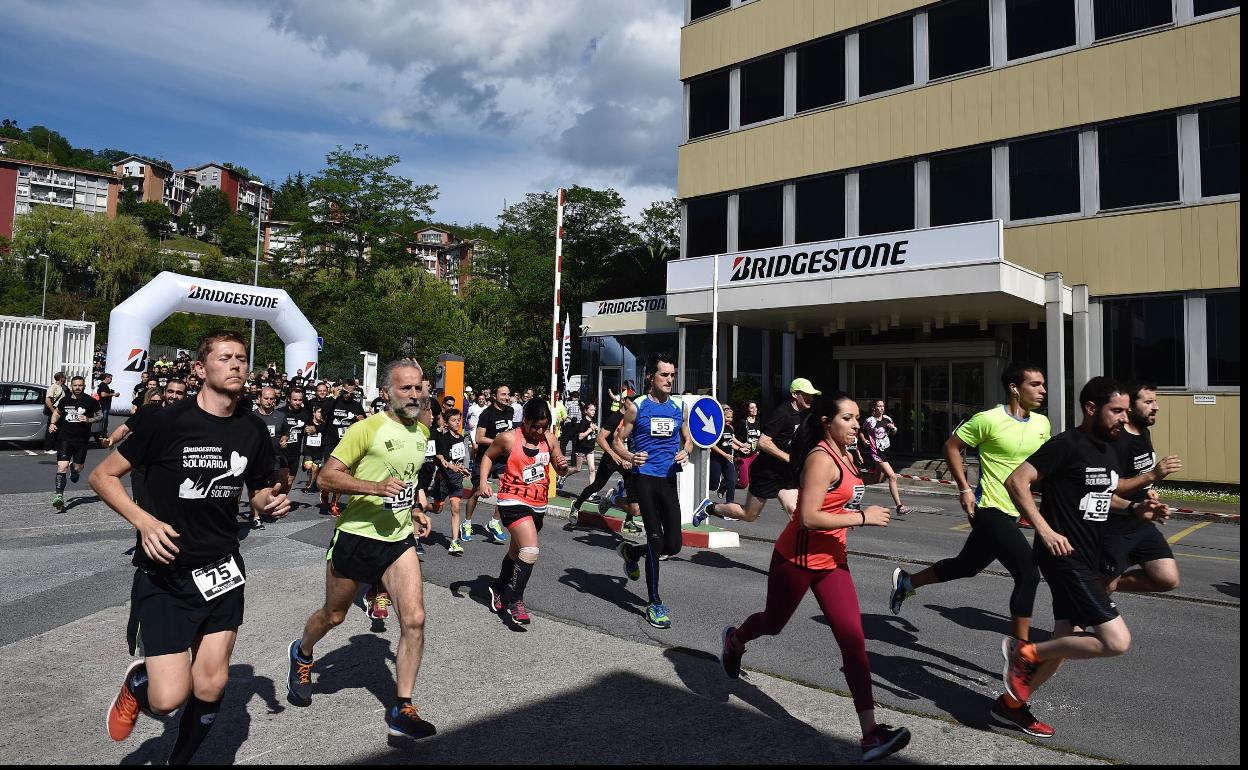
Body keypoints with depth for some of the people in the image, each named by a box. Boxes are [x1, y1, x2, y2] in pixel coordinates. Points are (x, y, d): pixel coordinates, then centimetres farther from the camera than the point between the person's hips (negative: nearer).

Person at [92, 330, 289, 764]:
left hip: (221, 572, 4)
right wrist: (143, 520, -20)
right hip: (163, 576, -4)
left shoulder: (254, 431, 0)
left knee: (211, 687, 9)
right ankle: (137, 683, 28)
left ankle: (181, 761, 37)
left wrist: (271, 503, -9)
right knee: (169, 698, -8)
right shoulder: (168, 421, -13)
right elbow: (102, 476, -5)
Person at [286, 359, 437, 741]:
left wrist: (413, 510, 9)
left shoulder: (422, 430, 6)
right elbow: (327, 476, -16)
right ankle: (302, 655, 51)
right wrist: (375, 487, -29)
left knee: (414, 619, -11)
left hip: (399, 540, 4)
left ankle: (401, 708, 2)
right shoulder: (367, 428, -14)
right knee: (333, 616, 17)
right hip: (356, 536, -4)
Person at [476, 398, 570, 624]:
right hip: (513, 501, -6)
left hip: (538, 505, 6)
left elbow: (560, 472, 10)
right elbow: (488, 457, 5)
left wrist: (563, 466, -13)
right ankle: (514, 601, -5)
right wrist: (483, 481, -8)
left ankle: (499, 590, 44)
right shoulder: (508, 438, -11)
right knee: (530, 550, -21)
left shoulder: (550, 439, 1)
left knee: (516, 552, 21)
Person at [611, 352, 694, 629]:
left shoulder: (680, 406, 9)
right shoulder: (637, 407, -3)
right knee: (656, 538, -5)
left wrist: (685, 452, -3)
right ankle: (655, 604, 9)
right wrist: (630, 457, -19)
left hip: (669, 479, 4)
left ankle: (631, 551, 35)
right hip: (646, 477, -4)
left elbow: (687, 439, 20)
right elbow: (617, 441, 1)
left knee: (673, 545, 4)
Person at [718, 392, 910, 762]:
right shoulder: (821, 459, -22)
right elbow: (809, 518, -28)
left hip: (832, 560, 7)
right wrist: (862, 517, -25)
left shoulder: (846, 457, 5)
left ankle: (871, 733, -6)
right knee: (774, 623, 18)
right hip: (797, 559, -7)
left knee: (853, 638, -5)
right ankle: (733, 641, 53)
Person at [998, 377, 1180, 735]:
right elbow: (1016, 481, -22)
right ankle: (1025, 652, 2)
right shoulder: (1067, 445, -17)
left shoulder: (1108, 449, 11)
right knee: (1117, 641, -13)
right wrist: (1045, 531, -26)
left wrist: (1135, 508, 7)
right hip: (1064, 557, -10)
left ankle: (1013, 702, 29)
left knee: (1067, 640, 15)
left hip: (1086, 559, 10)